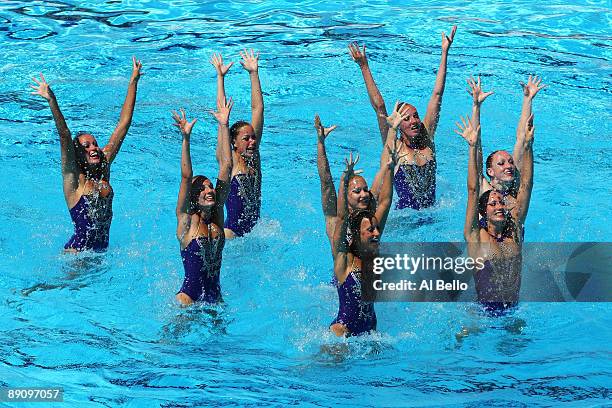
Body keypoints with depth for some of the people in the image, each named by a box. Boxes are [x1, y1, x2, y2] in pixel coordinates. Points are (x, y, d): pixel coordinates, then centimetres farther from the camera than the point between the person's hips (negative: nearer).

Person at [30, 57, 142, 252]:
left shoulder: (104, 165, 4)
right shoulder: (73, 178, -7)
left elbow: (123, 124, 5)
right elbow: (64, 136, -21)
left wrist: (133, 82, 5)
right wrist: (52, 102, -33)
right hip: (77, 251, -5)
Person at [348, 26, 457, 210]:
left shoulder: (427, 139, 5)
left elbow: (437, 95, 5)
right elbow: (379, 106, -8)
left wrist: (444, 53, 6)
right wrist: (364, 67, -11)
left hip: (432, 212, 3)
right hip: (404, 215, -3)